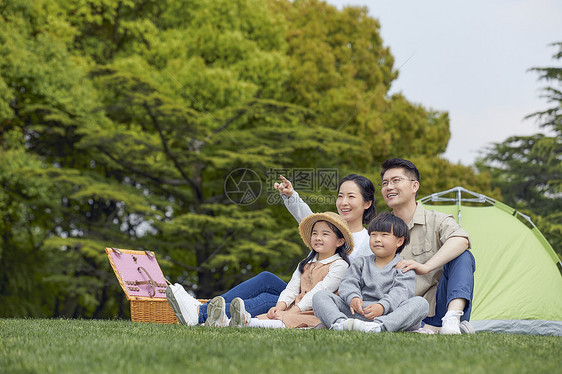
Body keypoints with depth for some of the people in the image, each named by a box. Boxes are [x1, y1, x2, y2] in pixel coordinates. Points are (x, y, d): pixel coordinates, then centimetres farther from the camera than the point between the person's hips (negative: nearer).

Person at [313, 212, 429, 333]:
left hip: (388, 313, -2)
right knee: (320, 296, -9)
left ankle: (379, 326, -52)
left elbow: (400, 292, -7)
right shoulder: (362, 263, 23)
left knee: (421, 303, -30)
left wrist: (382, 306, -29)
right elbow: (349, 283, 8)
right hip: (357, 312, 2)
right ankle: (339, 322, -42)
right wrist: (353, 298, -18)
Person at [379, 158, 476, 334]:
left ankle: (453, 319, -43)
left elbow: (461, 240, -23)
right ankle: (434, 330, -32)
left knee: (463, 257, -24)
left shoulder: (437, 220, 2)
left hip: (438, 308, -1)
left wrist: (425, 267, -36)